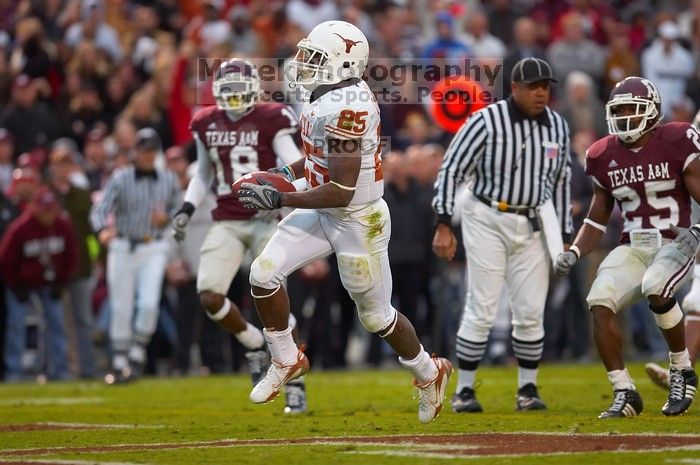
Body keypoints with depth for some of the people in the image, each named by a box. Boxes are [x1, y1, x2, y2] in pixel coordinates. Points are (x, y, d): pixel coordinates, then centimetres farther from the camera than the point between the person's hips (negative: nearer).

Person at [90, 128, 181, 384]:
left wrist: (167, 218, -9)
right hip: (123, 246, -1)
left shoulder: (169, 180, 6)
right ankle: (119, 364, 11)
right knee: (121, 308, 2)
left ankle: (137, 355, 2)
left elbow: (178, 208, 16)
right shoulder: (120, 178, -3)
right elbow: (100, 210, -13)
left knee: (149, 303, -15)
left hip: (154, 249, 1)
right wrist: (103, 229, -35)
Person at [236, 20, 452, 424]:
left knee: (377, 315, 9)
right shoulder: (333, 96, 0)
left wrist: (278, 199, -26)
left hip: (358, 221, -9)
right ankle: (287, 361, 13)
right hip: (324, 215, 9)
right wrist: (289, 172, 7)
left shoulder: (344, 110, -29)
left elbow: (341, 191, -29)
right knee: (264, 273, -5)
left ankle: (429, 374, 34)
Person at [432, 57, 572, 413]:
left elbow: (560, 181, 15)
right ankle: (464, 391, 4)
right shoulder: (486, 122, -12)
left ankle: (527, 389, 15)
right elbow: (451, 169, -10)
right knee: (481, 310, -5)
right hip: (487, 220, -4)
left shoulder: (558, 127, 4)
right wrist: (443, 226, -15)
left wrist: (563, 237, 14)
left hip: (532, 226, 4)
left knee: (531, 312, 3)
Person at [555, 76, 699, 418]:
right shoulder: (605, 156, 7)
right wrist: (574, 252, 1)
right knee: (599, 302, -20)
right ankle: (624, 392, -9)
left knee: (655, 287, -34)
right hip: (632, 248, 5)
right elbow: (597, 219, 16)